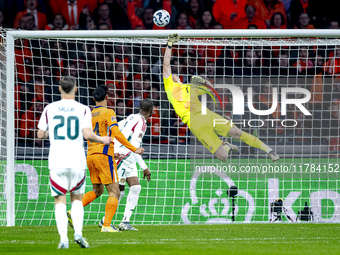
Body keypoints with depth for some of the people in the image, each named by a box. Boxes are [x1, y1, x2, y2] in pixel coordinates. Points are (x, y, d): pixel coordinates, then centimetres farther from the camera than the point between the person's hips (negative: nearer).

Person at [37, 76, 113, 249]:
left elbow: (40, 134, 7)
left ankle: (63, 238, -12)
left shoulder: (50, 109, 4)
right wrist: (102, 139, 9)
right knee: (77, 198, 16)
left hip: (56, 162, 0)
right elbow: (87, 134, -10)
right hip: (77, 162, 0)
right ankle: (78, 232, -3)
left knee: (60, 201, 3)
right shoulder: (83, 110, 0)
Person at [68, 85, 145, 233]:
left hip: (91, 155, 7)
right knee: (114, 192, -3)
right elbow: (117, 134, -16)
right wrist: (134, 149, -11)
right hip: (104, 155, -7)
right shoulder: (108, 113, -6)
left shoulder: (89, 115, 14)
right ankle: (106, 225, -14)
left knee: (97, 191, 20)